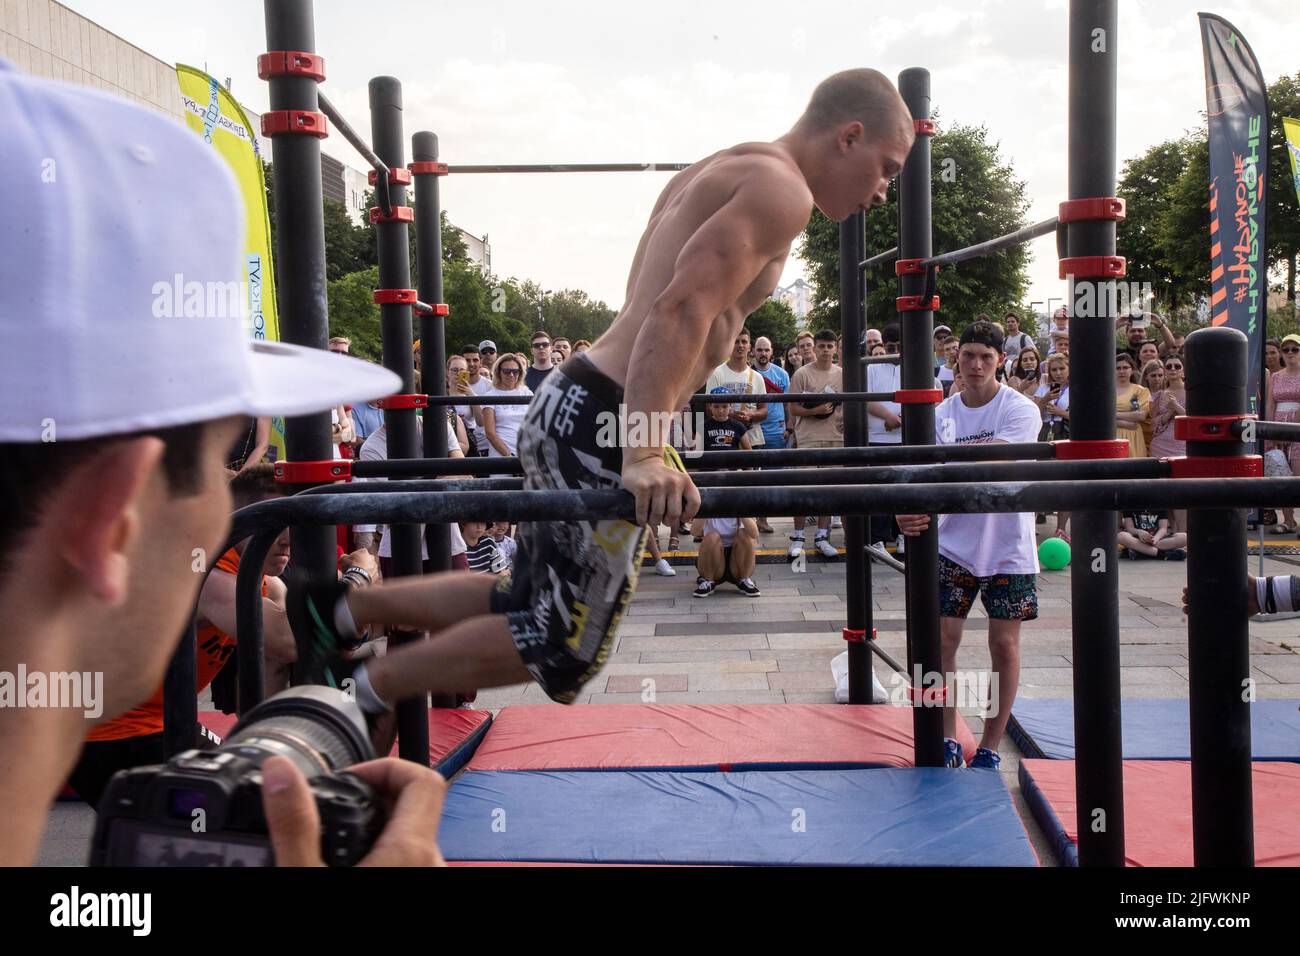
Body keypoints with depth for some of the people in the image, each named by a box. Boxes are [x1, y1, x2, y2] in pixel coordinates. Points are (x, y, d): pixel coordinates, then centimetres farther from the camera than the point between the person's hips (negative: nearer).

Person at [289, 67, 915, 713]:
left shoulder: (718, 173, 21)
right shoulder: (780, 188, -9)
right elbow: (683, 310, -23)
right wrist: (644, 456, -31)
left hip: (573, 401, 10)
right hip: (603, 425, -10)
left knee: (527, 605, 22)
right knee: (562, 648, 4)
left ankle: (343, 609, 28)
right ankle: (363, 693, 14)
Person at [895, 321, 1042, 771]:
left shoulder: (1020, 410, -10)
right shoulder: (942, 414, -1)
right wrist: (911, 509, -31)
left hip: (1007, 547, -2)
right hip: (954, 543, 3)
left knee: (1004, 644, 4)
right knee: (943, 637, 0)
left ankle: (990, 748, 18)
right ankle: (947, 740, 16)